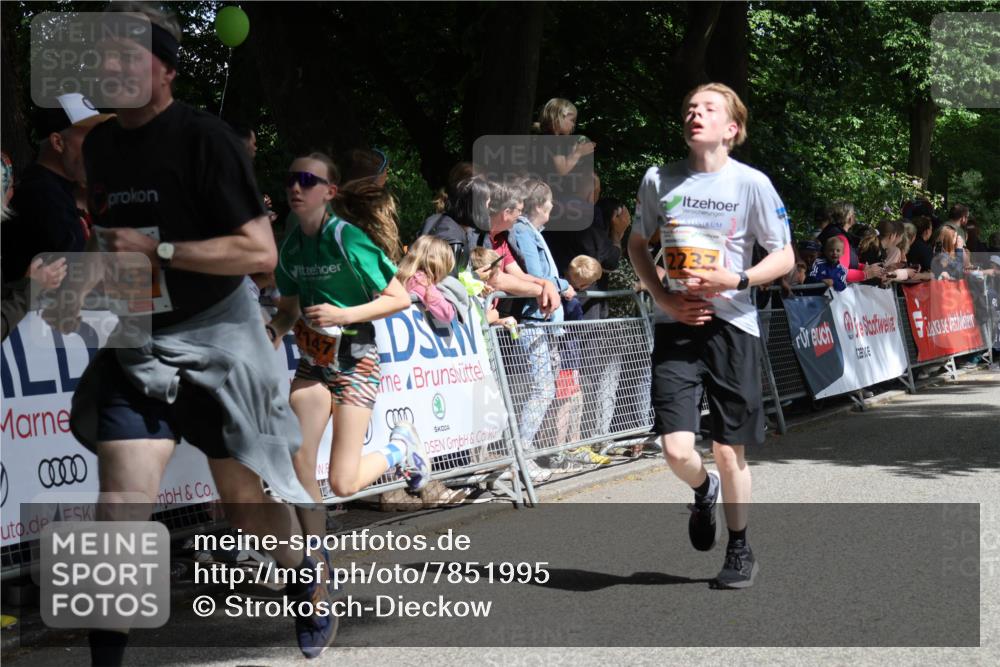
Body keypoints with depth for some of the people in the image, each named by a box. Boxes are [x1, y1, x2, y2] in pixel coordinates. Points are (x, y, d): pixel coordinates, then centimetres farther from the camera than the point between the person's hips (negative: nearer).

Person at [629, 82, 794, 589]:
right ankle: (703, 492, 27)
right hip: (676, 326, 2)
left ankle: (740, 550, 25)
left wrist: (734, 280, -16)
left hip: (731, 325, -1)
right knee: (677, 451, -9)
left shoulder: (751, 183, -5)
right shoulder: (658, 180, 2)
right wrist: (665, 299, 1)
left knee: (728, 450, 4)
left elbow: (785, 257, 0)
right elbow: (637, 245, 15)